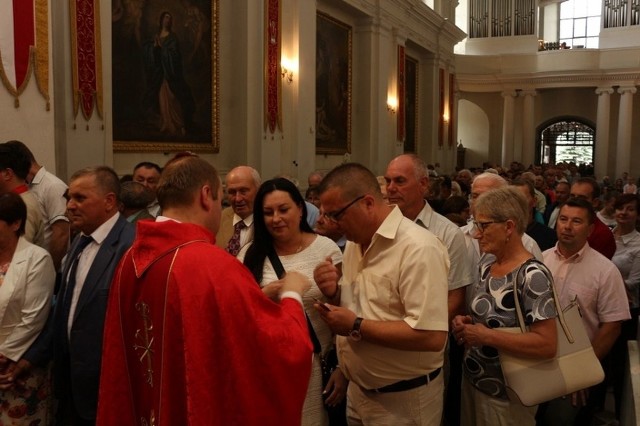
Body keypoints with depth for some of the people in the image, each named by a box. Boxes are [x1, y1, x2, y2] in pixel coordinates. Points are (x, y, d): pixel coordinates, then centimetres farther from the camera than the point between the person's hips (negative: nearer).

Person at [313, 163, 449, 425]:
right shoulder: (355, 243, 5)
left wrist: (356, 326, -23)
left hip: (403, 401, -7)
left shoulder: (418, 248, -23)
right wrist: (333, 294, -7)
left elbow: (432, 336, -28)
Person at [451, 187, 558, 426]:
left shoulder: (532, 275, -23)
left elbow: (547, 345, -27)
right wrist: (465, 323, -5)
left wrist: (486, 336, -27)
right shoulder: (487, 261, 1)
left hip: (504, 395, -7)